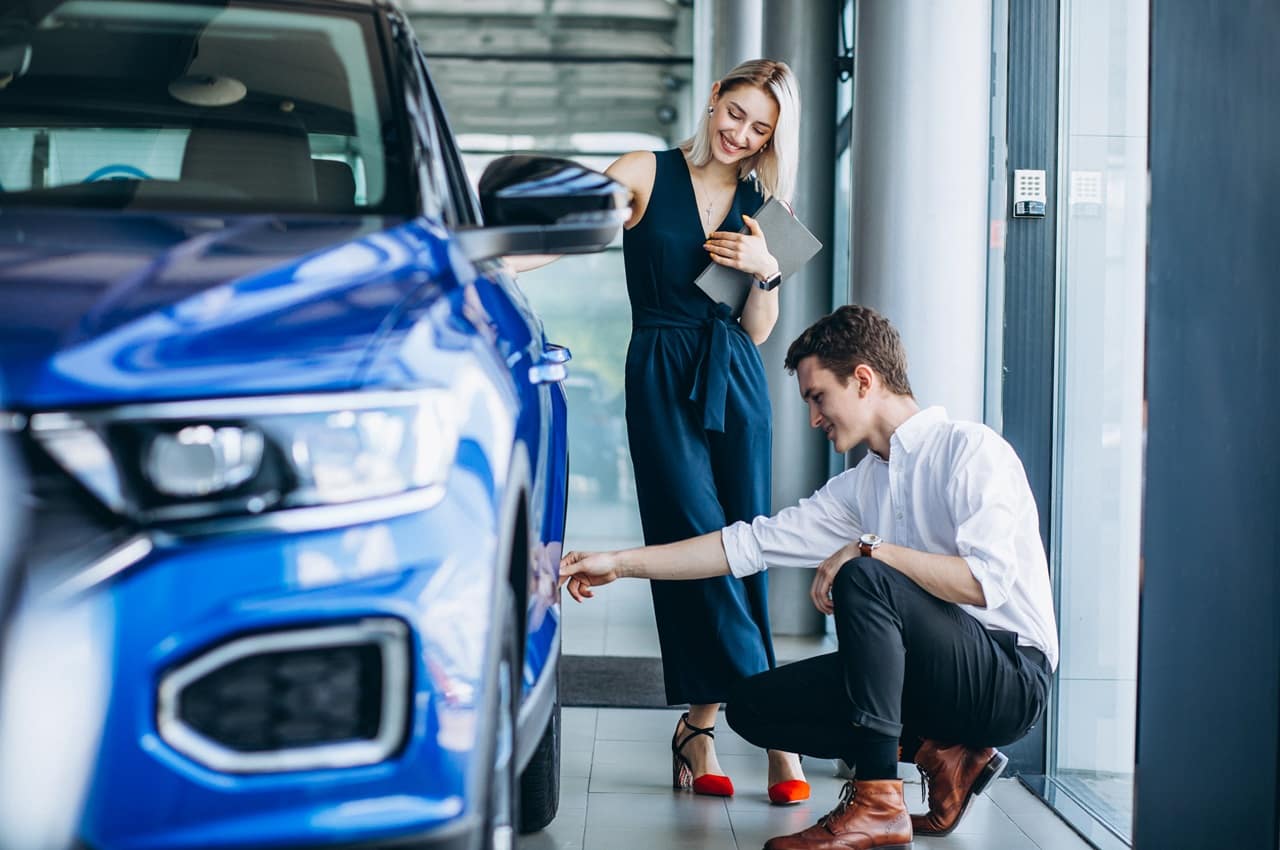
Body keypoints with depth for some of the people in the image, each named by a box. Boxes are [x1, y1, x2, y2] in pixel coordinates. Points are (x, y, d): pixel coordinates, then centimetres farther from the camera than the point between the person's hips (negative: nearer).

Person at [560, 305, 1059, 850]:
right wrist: (619, 563, 8)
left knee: (863, 577, -29)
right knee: (753, 705, 1)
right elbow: (752, 544, 11)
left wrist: (870, 549, -17)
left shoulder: (969, 449, -10)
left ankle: (877, 805, -28)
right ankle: (937, 756, 1)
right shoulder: (860, 486, 13)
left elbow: (987, 580, -23)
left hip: (1010, 678, -8)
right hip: (938, 681, 8)